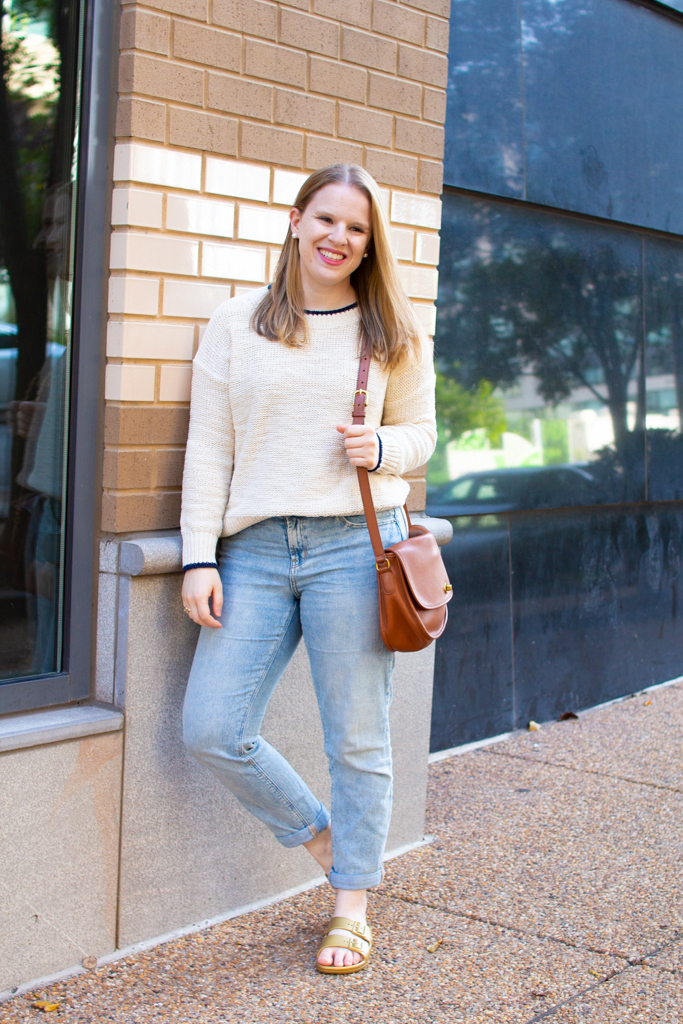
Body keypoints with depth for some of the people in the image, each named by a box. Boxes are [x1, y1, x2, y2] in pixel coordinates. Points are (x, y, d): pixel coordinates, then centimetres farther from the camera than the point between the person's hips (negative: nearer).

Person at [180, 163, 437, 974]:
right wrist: (200, 558, -1)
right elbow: (208, 449, 6)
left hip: (353, 545, -1)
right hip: (255, 550, 2)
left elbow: (420, 433, 15)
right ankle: (317, 832, 24)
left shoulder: (394, 334, 8)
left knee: (357, 735, 3)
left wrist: (381, 447, -10)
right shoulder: (236, 326, 9)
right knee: (211, 732, -3)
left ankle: (352, 905, 21)